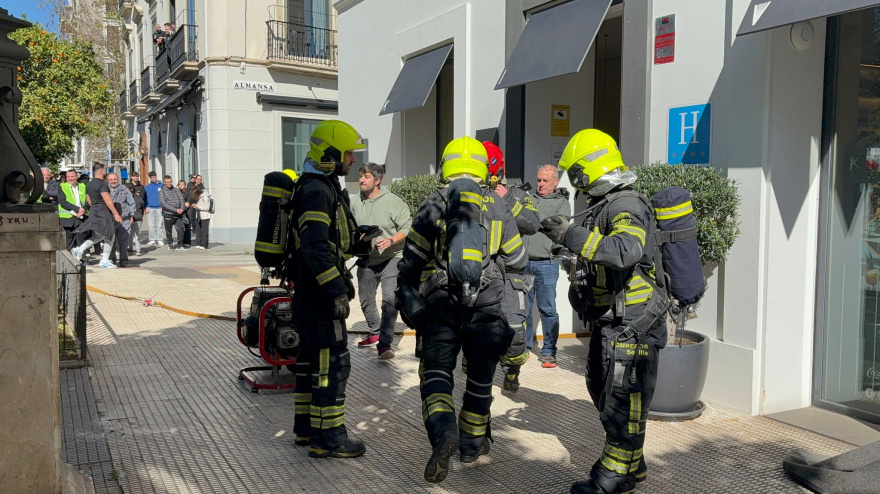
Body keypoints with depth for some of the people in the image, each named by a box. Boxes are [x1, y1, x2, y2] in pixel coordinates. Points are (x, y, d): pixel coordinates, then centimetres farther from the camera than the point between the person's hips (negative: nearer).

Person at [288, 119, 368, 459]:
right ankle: (327, 438, 2)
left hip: (310, 291, 11)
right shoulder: (317, 191, -18)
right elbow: (315, 247, -27)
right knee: (333, 362, -6)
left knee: (311, 358, 16)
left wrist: (342, 278, 26)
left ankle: (306, 427, 27)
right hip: (317, 291, -11)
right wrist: (336, 290, -27)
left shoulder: (323, 186, 17)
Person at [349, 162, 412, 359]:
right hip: (365, 260, 5)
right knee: (366, 300, 17)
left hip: (390, 259, -5)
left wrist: (391, 241, -24)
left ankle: (384, 343, -14)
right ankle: (375, 333, 39)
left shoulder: (393, 201, -11)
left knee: (390, 300, -17)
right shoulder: (355, 202, 2)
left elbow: (407, 227, -11)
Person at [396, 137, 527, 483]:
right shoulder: (498, 206, 6)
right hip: (486, 304, 2)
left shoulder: (432, 205, 2)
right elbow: (517, 261, 14)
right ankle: (473, 442, 27)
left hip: (441, 303, -1)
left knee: (436, 370, 3)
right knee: (480, 374, 15)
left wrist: (404, 296, 11)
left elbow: (411, 260, 0)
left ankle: (443, 430, -21)